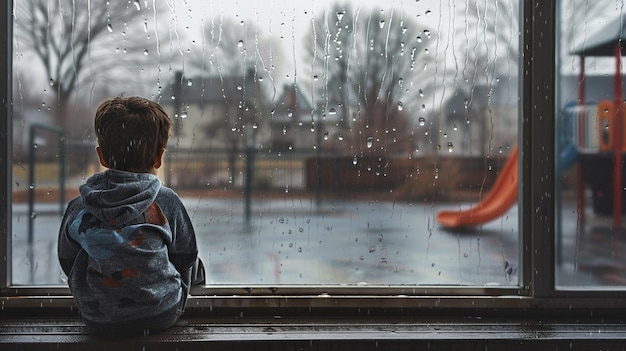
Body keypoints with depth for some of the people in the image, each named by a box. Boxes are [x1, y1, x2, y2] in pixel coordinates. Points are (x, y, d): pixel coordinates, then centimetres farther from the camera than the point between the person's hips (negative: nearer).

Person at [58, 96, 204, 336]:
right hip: (161, 316, -3)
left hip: (97, 320, 3)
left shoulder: (78, 207, -7)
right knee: (196, 266, 26)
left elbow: (67, 263, 5)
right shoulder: (167, 201, -10)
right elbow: (186, 258, 0)